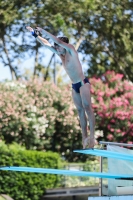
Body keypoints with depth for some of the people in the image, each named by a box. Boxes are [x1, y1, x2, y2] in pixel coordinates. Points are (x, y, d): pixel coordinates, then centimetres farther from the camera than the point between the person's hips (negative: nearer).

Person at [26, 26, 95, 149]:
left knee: (87, 107, -13)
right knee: (80, 110, 4)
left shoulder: (71, 49, -10)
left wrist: (43, 31, -19)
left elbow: (58, 41, -23)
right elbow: (46, 44, 14)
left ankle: (92, 136, -18)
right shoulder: (61, 54, 9)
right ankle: (84, 137, 2)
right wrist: (36, 34, 10)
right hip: (74, 86, 8)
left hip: (83, 83, -8)